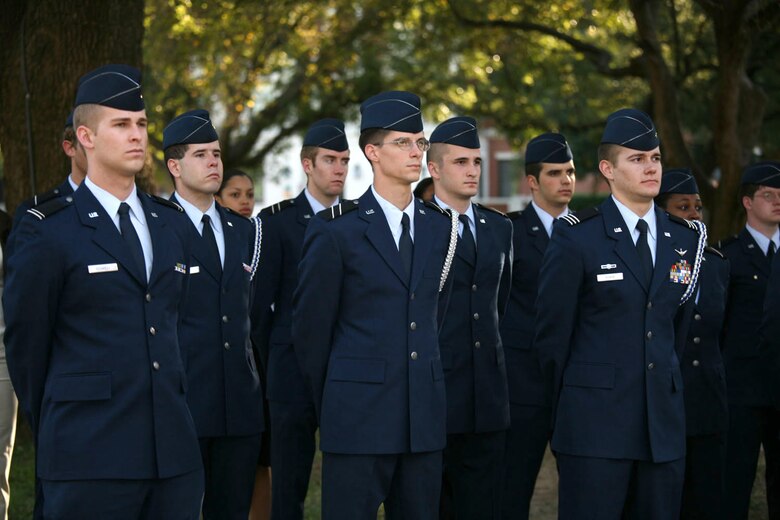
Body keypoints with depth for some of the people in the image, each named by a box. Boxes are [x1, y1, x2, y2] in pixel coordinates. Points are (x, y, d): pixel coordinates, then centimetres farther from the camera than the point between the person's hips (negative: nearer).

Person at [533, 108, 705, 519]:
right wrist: (571, 404, 7)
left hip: (664, 422, 5)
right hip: (594, 424, -4)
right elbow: (551, 332, 1)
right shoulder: (576, 238, -4)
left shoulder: (685, 239, 10)